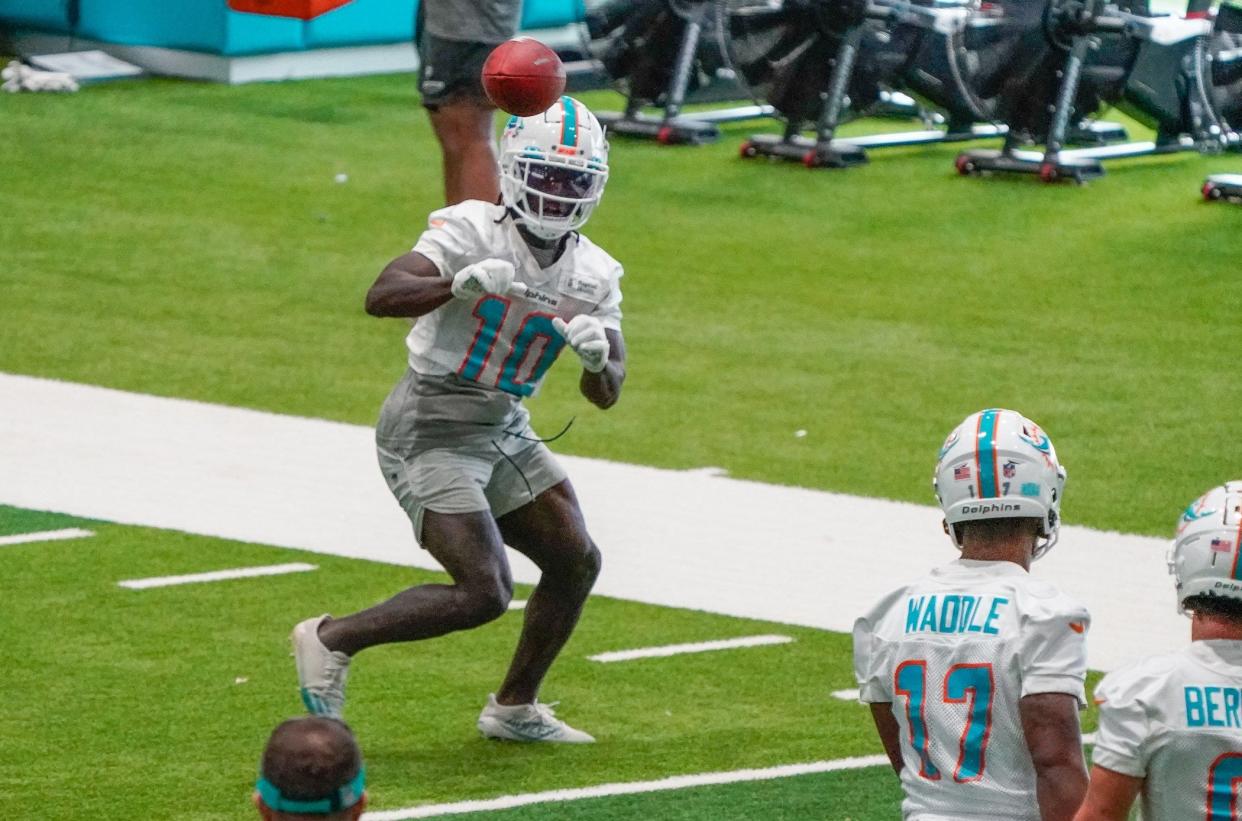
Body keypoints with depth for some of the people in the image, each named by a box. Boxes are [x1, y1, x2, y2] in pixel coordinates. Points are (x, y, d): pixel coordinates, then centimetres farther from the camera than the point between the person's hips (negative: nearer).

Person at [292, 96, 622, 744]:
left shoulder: (594, 275, 1)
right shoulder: (472, 232, -18)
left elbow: (605, 395, 1)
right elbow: (381, 297, -31)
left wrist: (596, 355, -23)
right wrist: (460, 284, -48)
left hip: (503, 431, 8)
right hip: (430, 433, -8)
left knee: (576, 562, 8)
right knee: (484, 594, -15)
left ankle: (515, 708, 27)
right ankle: (332, 640, 3)